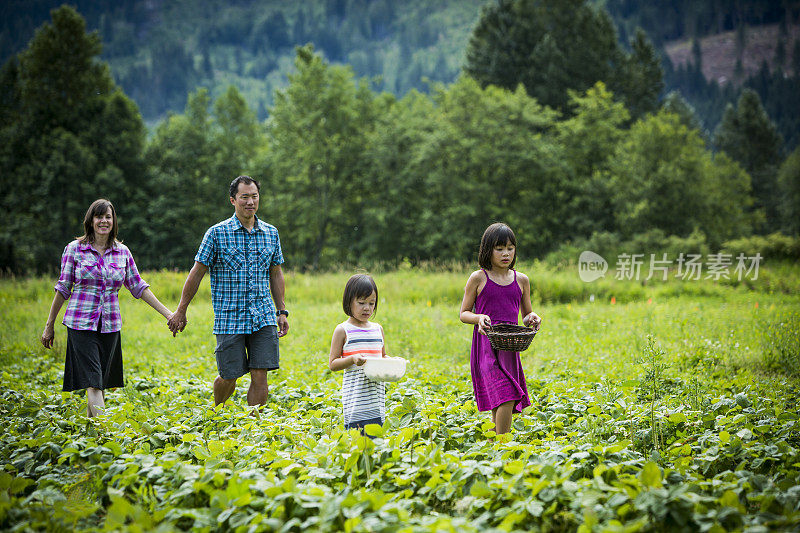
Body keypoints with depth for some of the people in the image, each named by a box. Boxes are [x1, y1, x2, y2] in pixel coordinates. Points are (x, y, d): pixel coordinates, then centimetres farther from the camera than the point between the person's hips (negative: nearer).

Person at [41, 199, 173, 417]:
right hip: (81, 323, -4)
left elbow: (137, 286, 10)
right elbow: (63, 288, 4)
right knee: (93, 383, -12)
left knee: (101, 383, 8)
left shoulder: (122, 252, 7)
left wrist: (167, 314, 5)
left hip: (110, 325, 4)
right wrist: (49, 325, 5)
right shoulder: (74, 249, -1)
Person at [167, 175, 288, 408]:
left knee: (260, 376, -5)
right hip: (229, 319, -3)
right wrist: (181, 311, 1)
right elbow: (197, 273, 0)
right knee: (229, 377, 4)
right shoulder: (217, 233, -4)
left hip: (263, 319, 3)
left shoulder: (271, 233, 8)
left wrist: (282, 312, 14)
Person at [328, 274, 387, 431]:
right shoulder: (343, 330, -1)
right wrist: (352, 359, -18)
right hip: (355, 394, -5)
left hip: (376, 394, 5)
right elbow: (332, 364, -1)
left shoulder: (378, 329, 14)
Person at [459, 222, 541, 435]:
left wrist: (532, 317, -4)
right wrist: (479, 318, -15)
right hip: (486, 343, -4)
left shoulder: (521, 280, 11)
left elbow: (526, 315, 19)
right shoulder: (478, 278, 1)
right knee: (506, 396, -19)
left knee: (500, 405, 3)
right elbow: (464, 314, 6)